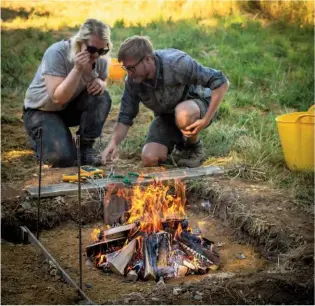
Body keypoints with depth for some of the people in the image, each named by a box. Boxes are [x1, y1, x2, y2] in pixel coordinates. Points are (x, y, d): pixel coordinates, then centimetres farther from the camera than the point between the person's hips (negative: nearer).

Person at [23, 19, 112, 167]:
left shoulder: (101, 59, -13)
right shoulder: (56, 53, -28)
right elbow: (57, 98, -33)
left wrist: (99, 82, -18)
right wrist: (77, 69, -43)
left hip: (71, 106, 5)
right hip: (42, 111, -5)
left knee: (101, 98, -26)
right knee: (63, 158, -24)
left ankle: (86, 148, -8)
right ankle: (39, 138, 12)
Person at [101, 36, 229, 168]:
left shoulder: (178, 63, -32)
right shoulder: (132, 81, -15)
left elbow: (221, 82, -28)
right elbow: (125, 117, -7)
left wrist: (206, 120, -31)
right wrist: (113, 142, -26)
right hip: (166, 116, 5)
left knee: (182, 113, -40)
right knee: (149, 159, -15)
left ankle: (194, 147, -7)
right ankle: (180, 143, 16)